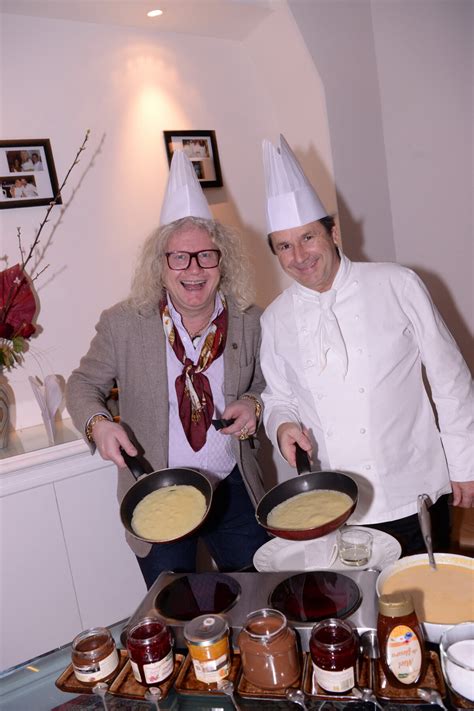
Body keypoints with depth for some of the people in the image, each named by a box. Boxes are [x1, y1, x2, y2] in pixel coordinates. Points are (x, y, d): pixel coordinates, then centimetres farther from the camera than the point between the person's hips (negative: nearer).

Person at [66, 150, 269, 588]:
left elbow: (267, 385, 8)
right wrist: (98, 424, -18)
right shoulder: (123, 324, -10)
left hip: (235, 490, 2)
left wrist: (253, 405, -14)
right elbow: (83, 384, 2)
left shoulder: (249, 322, -6)